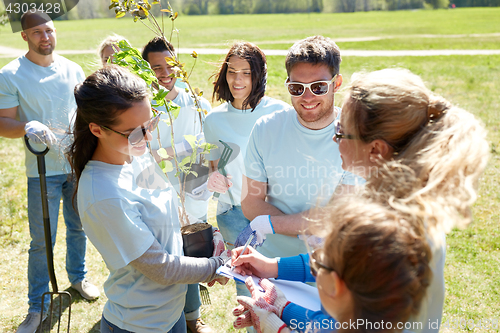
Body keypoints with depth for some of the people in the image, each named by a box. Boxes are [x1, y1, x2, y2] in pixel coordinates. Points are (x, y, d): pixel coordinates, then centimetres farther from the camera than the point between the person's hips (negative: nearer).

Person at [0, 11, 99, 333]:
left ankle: (78, 276, 43)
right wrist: (27, 127, -29)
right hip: (43, 170, -3)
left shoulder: (73, 70, 4)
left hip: (79, 164, 4)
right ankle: (37, 306, 19)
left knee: (78, 227, 19)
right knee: (42, 240, 2)